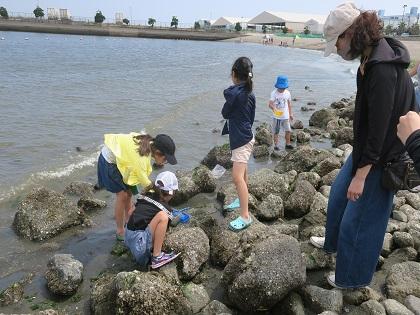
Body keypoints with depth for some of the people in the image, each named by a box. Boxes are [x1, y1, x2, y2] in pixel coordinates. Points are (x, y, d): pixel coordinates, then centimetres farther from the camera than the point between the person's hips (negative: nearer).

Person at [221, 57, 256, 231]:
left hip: (241, 139, -10)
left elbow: (225, 113, -6)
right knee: (243, 173, 23)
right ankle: (243, 201, 41)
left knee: (237, 177, -13)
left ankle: (245, 216, -12)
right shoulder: (250, 94, 5)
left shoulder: (233, 93, -21)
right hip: (246, 136, 10)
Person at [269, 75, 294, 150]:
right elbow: (270, 104, -19)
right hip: (276, 116, -3)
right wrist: (274, 108, -39)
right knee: (276, 131, 4)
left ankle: (288, 144, 20)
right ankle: (276, 145, 16)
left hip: (285, 116, 3)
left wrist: (290, 114, 14)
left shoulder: (287, 93, 2)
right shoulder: (274, 93, -10)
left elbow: (289, 104, 13)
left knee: (288, 130, 3)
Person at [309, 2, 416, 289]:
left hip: (381, 158, -10)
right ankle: (334, 242, 51)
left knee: (361, 219, 6)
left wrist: (361, 176, -23)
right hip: (366, 148, 10)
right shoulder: (373, 57, 1)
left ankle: (353, 278, 29)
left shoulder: (383, 70, -29)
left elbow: (380, 128, -28)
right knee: (339, 194, 26)